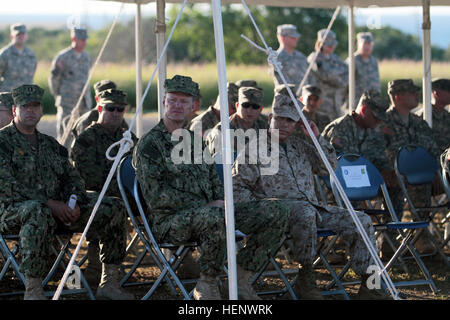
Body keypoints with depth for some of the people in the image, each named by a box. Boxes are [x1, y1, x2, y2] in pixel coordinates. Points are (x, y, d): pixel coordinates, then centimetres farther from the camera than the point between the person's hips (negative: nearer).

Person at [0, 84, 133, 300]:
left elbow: (72, 177, 19)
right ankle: (33, 291, -40)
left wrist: (73, 202, -6)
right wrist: (50, 204, -18)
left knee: (112, 208, -8)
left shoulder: (50, 144, 23)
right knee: (39, 213, -44)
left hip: (57, 207, 7)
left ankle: (109, 283, -9)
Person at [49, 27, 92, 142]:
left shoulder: (87, 57, 9)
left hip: (84, 104, 6)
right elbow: (53, 79, 0)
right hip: (67, 104, -6)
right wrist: (59, 97, 8)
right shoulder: (63, 57, -9)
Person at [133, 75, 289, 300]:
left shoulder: (194, 139, 20)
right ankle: (207, 285, -20)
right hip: (169, 221, -7)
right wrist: (205, 205, -14)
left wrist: (220, 200, 2)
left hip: (209, 213, 7)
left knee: (275, 212, -8)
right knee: (214, 218, -42)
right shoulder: (149, 144, -4)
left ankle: (241, 275, -2)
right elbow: (156, 195, -12)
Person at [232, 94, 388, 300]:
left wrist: (317, 138, 8)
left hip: (312, 208, 6)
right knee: (306, 213, -42)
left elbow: (328, 167, 18)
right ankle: (305, 279, -30)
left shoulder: (301, 147, 23)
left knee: (361, 221, -11)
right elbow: (238, 187, 0)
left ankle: (368, 285, -13)